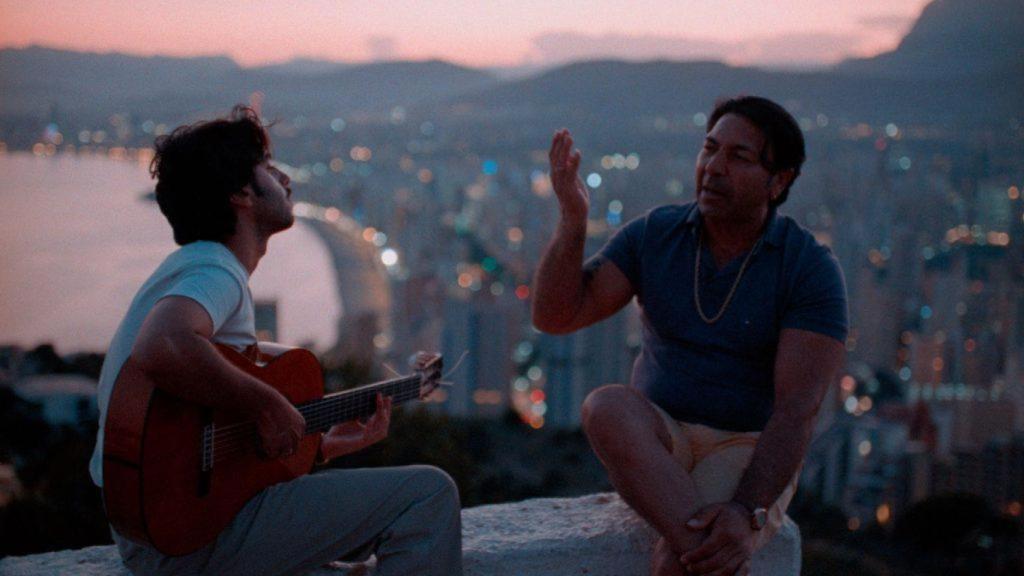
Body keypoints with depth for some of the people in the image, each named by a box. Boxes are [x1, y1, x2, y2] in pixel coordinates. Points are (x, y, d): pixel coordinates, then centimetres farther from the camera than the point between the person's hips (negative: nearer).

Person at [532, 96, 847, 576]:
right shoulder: (653, 234, 0)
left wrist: (747, 512, -35)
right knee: (606, 408, -34)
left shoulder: (813, 269, -11)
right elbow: (554, 316, -6)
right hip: (656, 443, 4)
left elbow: (798, 408, -20)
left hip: (750, 456, -3)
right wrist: (573, 219, -22)